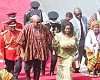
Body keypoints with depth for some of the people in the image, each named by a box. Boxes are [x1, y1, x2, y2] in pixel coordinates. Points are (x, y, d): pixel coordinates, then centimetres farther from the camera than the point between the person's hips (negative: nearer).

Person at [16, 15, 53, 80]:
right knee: (27, 67, 10)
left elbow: (49, 39, 3)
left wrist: (44, 47, 3)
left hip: (39, 52, 1)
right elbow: (21, 42, -8)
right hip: (29, 51, -1)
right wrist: (22, 52, -6)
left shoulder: (44, 28, -12)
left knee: (37, 69, 11)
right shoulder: (27, 28, -15)